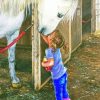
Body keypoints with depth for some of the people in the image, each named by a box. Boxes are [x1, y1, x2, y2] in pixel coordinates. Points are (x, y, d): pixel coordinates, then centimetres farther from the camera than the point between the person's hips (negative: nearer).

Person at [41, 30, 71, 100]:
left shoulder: (49, 51, -21)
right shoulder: (56, 47, 0)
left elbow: (51, 63, -33)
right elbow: (47, 41, 18)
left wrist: (44, 64, -16)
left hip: (57, 77, -7)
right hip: (64, 73, 7)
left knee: (58, 94, 9)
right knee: (64, 91, 23)